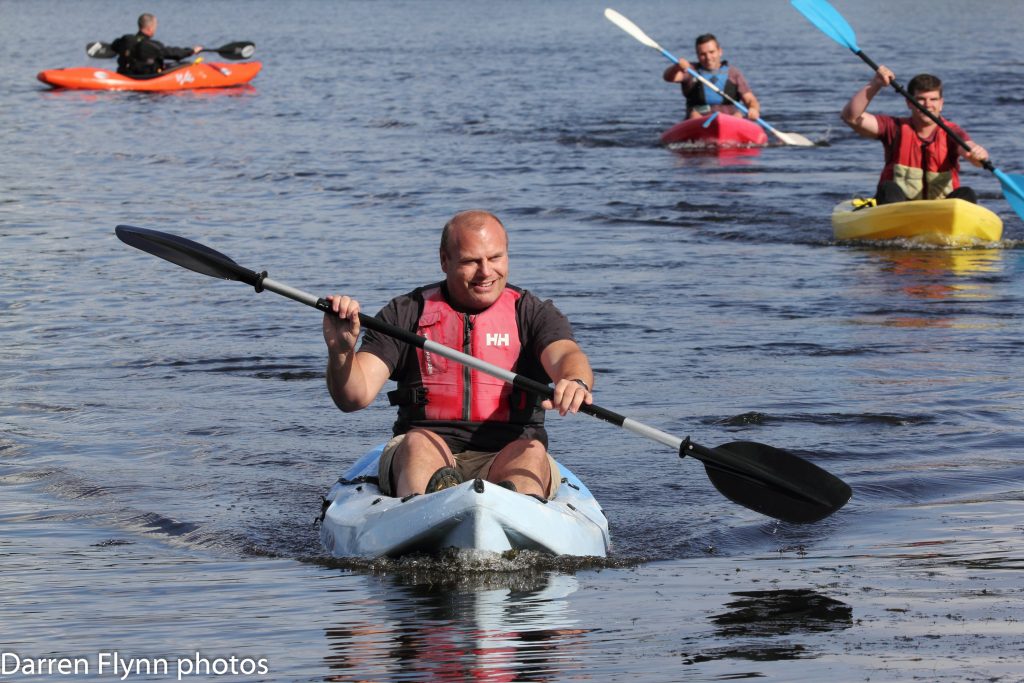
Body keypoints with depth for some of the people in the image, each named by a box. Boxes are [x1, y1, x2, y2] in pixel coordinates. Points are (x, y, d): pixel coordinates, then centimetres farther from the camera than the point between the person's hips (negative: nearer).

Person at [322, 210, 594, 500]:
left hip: (507, 463, 0)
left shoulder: (533, 313, 10)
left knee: (531, 453, -32)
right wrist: (340, 350, -21)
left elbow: (567, 356, -12)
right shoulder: (407, 313, 11)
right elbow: (354, 397, 2)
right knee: (420, 443, -32)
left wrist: (575, 382, -38)